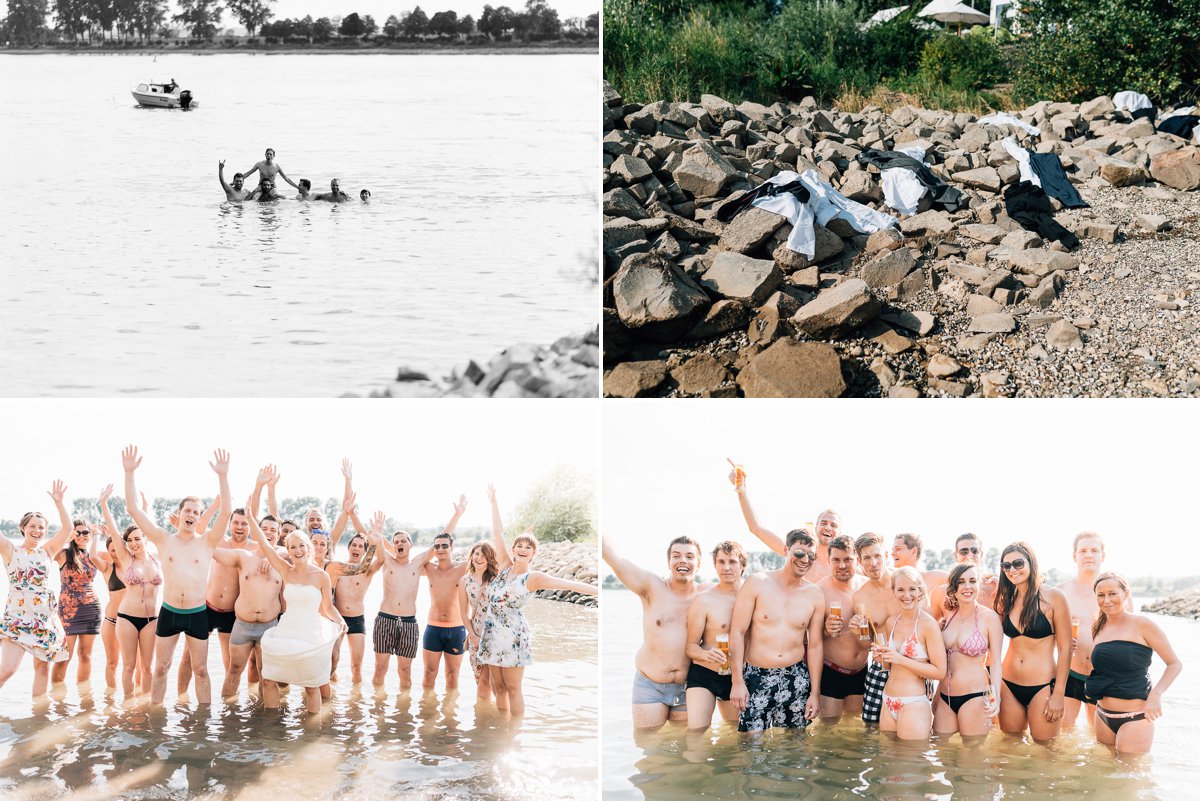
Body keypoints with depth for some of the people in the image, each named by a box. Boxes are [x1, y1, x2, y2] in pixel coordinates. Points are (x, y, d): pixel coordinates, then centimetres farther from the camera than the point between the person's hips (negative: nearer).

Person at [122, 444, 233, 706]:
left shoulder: (207, 542, -1)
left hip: (197, 614, -1)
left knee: (201, 670, 7)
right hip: (169, 613, 1)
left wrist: (223, 476, -23)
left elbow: (226, 512, -14)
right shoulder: (164, 540, 1)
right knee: (161, 668, 9)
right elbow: (133, 509, -4)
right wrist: (129, 473, -13)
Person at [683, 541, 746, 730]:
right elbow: (690, 646, -6)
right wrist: (707, 654, -27)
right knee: (697, 732, -17)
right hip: (703, 675, -4)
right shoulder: (704, 600, -7)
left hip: (736, 677, 4)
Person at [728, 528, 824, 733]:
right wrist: (737, 681, -10)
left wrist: (815, 693, 6)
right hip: (756, 677, -3)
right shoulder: (757, 583, -4)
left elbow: (815, 645, 10)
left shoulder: (814, 595, 5)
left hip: (796, 679, 3)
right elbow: (737, 632, -5)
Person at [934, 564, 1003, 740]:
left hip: (974, 698, -5)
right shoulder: (948, 616, 9)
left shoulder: (989, 617, -6)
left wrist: (995, 695, -20)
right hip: (945, 697, 5)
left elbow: (996, 662, -6)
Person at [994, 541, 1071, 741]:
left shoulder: (1052, 597, -5)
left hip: (1042, 686, -4)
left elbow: (1065, 648, -6)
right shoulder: (1005, 600, 9)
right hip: (1009, 686, 5)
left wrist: (1058, 695, -10)